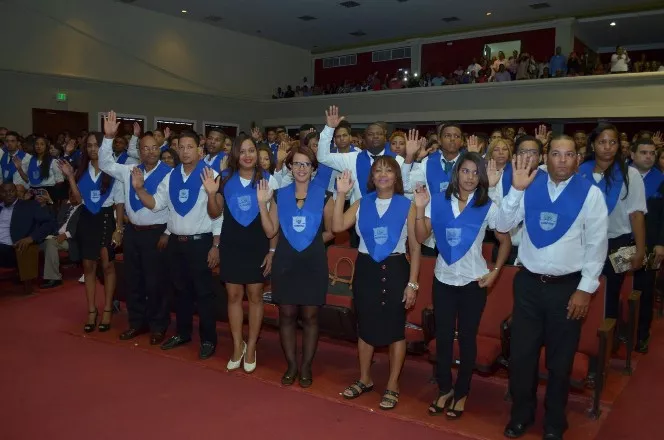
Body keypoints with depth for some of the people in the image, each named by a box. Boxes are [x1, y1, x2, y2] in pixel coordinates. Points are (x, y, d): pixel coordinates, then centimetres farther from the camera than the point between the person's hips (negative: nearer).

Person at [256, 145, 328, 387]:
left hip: (313, 262, -1)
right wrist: (262, 203, -7)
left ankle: (306, 366, 20)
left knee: (310, 316, 6)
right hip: (285, 261, 2)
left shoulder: (323, 194, 1)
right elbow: (270, 231, 3)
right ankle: (291, 365, 22)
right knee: (286, 315, 7)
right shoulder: (279, 194, 5)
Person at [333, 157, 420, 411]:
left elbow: (415, 248, -3)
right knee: (365, 326, 13)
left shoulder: (407, 206, -4)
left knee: (395, 328, 5)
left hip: (395, 269, -3)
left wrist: (412, 283, -8)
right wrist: (341, 195, -15)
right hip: (366, 268, 3)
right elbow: (337, 227, -10)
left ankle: (392, 385, 21)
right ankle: (364, 379, 31)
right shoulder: (362, 204, 4)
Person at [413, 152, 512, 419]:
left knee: (467, 338, 10)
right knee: (443, 336, 10)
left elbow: (505, 241, 4)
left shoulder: (488, 207, -6)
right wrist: (419, 208, -18)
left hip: (473, 282, -1)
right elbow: (421, 237, -6)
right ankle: (444, 389, 28)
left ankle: (461, 393, 26)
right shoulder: (437, 201, -4)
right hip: (443, 279, 1)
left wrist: (495, 272, -3)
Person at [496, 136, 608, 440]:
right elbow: (502, 226, -4)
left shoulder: (590, 193, -6)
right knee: (521, 354, 11)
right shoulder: (530, 187, -1)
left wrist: (586, 288, -7)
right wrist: (516, 189, -16)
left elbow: (597, 244, -4)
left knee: (560, 360, 15)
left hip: (568, 286, -1)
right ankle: (521, 414, 35)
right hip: (528, 283, 2)